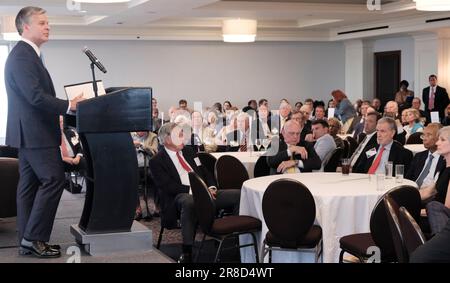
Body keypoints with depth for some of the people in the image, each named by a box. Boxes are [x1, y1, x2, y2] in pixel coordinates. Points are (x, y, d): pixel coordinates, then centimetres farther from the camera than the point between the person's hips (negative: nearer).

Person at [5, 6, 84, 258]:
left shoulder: (28, 54, 18)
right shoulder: (22, 56, -15)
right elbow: (36, 96, -23)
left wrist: (61, 110, 10)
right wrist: (68, 105, -18)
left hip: (30, 133, 11)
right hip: (34, 133, -11)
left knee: (30, 184, 10)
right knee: (53, 180, -10)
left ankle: (28, 241, 14)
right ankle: (33, 238, -5)